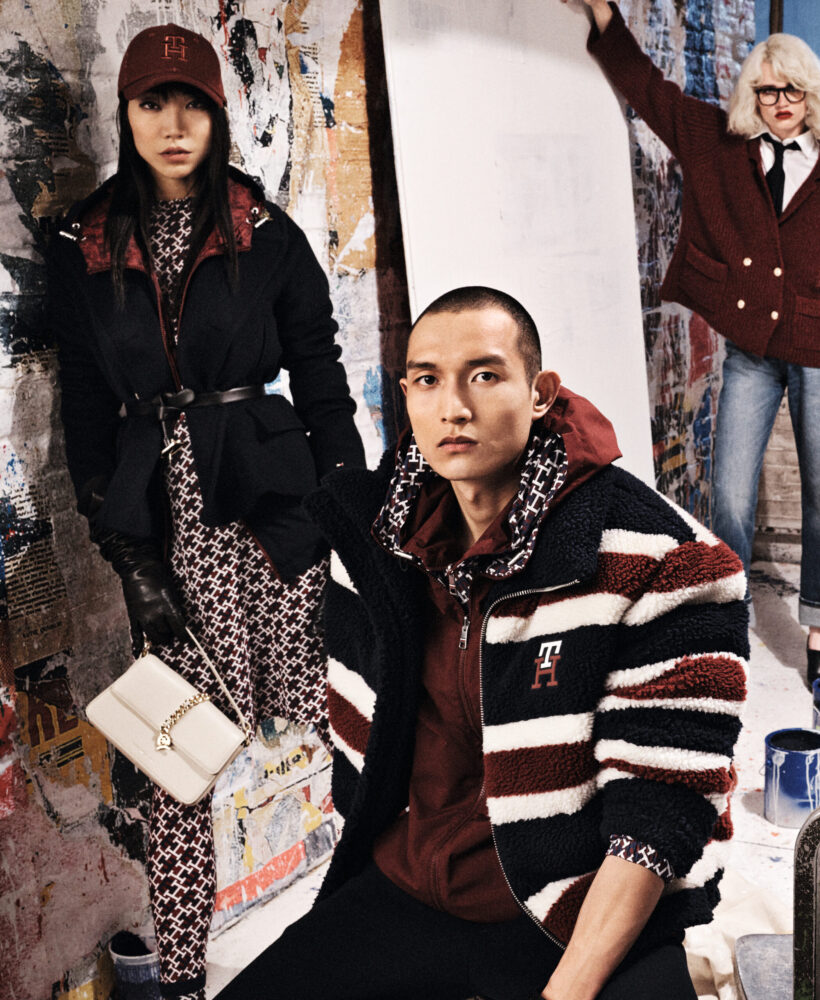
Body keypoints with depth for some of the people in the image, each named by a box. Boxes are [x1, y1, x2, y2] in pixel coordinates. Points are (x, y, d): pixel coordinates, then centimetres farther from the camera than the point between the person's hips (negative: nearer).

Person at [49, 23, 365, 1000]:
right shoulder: (84, 248, 8)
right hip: (162, 513, 1)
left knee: (315, 700, -1)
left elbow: (321, 379, 5)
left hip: (269, 496, -1)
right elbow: (85, 405, 8)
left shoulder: (267, 236, 4)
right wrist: (122, 543, 0)